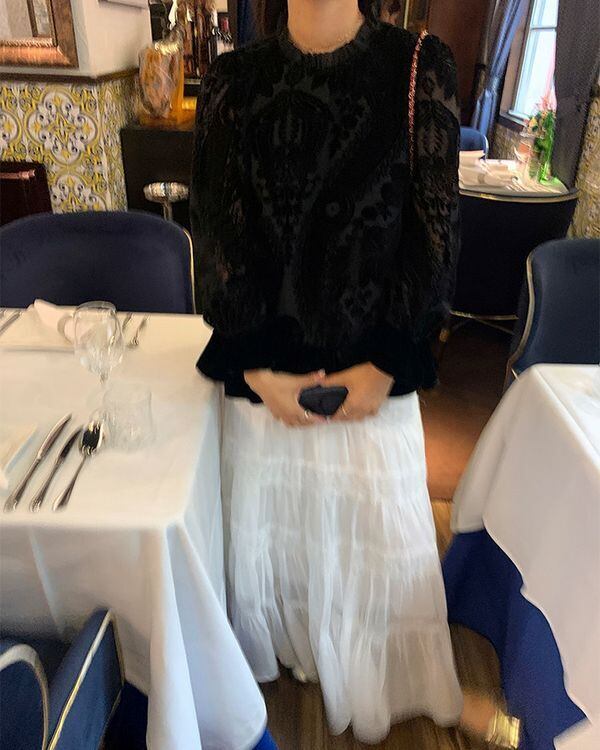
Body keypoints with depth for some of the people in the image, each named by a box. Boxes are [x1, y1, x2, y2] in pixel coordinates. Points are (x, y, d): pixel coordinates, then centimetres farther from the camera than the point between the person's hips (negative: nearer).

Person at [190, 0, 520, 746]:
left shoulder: (418, 69, -3)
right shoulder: (233, 81, 2)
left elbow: (435, 232, -5)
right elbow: (213, 233, -2)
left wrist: (387, 364, -13)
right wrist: (254, 365, -11)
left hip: (372, 362, -1)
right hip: (262, 361, 2)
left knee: (383, 534, 15)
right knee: (266, 521, 19)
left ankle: (412, 684, 44)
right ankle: (275, 651, 50)